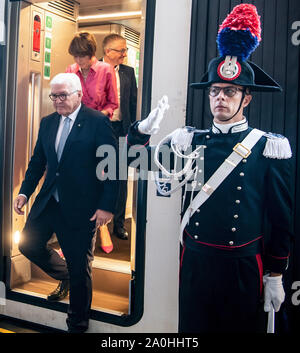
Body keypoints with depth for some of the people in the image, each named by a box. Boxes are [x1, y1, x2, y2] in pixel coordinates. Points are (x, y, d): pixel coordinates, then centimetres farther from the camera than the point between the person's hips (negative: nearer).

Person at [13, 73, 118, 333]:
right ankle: (65, 277, 38)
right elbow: (38, 161, 16)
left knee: (79, 267, 4)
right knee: (28, 244, 13)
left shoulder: (98, 122, -10)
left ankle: (78, 322, 27)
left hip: (81, 206, -6)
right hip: (49, 201, 7)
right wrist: (25, 192, 7)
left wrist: (107, 206, -16)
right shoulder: (48, 122, 10)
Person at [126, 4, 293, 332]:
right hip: (195, 263, 2)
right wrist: (146, 126, -12)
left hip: (243, 268, -2)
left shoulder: (270, 147, -5)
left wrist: (275, 277, 0)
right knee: (192, 328, 16)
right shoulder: (188, 140, 3)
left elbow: (281, 218, -2)